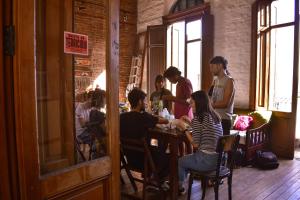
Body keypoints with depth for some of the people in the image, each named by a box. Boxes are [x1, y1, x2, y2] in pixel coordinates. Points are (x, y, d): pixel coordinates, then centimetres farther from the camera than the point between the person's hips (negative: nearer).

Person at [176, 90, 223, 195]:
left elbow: (195, 144, -16)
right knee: (188, 158, 31)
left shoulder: (198, 117, -15)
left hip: (206, 160, -7)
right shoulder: (215, 116, 7)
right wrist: (190, 122, 16)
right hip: (219, 159, 8)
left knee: (180, 161, 21)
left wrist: (184, 128, -5)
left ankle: (179, 186, 40)